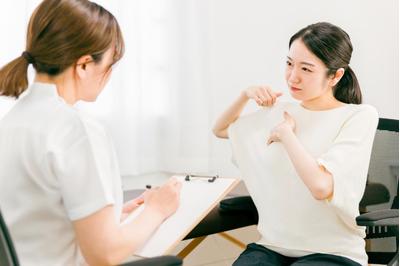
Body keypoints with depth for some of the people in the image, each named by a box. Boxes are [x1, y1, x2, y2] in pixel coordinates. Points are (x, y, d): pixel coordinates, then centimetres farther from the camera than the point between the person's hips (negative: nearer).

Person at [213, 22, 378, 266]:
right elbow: (221, 130, 27)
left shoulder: (360, 116, -6)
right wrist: (246, 95, 9)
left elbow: (321, 186, -20)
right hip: (273, 246, 4)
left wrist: (286, 133, -7)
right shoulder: (280, 110, 11)